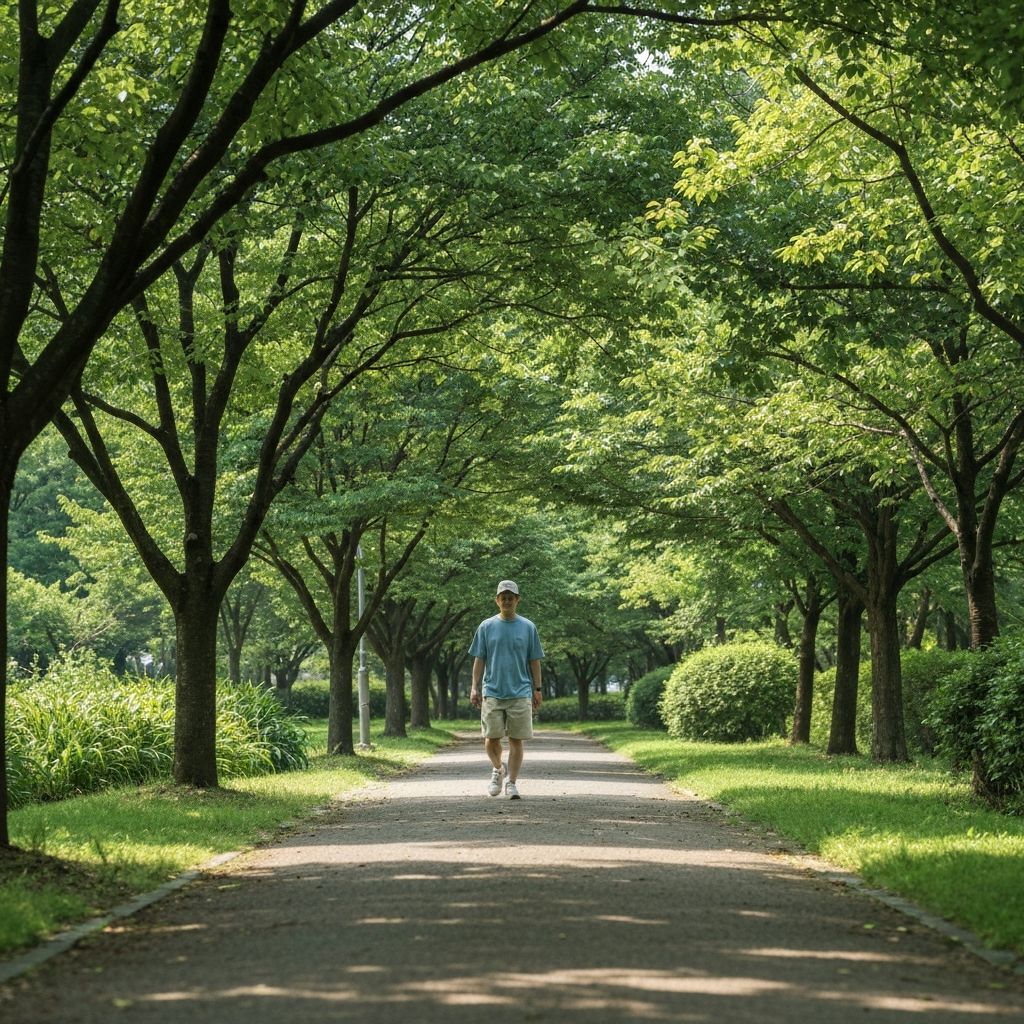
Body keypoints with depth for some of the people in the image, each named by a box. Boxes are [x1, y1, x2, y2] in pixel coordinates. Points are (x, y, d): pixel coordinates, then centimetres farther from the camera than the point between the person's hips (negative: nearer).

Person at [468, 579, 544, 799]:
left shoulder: (528, 627, 5)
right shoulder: (486, 627, 5)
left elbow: (534, 661, 8)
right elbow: (479, 659, 7)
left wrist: (537, 690, 5)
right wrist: (474, 688, 1)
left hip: (520, 693, 0)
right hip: (492, 692, 0)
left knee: (516, 740, -1)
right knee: (491, 739, -1)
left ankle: (511, 782, 7)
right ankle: (497, 769, 26)